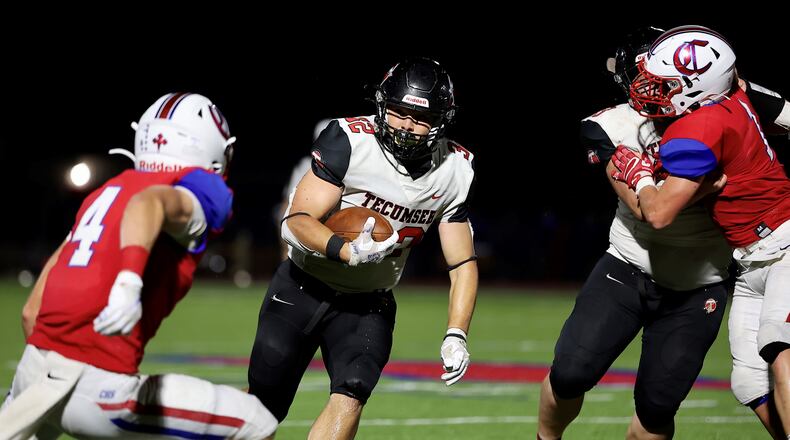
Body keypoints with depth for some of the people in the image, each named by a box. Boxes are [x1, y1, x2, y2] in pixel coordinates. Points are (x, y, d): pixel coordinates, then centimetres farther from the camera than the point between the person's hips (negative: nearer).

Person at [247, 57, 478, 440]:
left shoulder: (453, 170, -7)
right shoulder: (350, 141, -21)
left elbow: (463, 263, 1)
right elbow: (298, 221, -23)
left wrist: (456, 336, -12)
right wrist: (347, 252, -42)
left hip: (368, 303, 2)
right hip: (303, 288, -2)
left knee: (349, 399, -20)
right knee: (263, 406, 5)